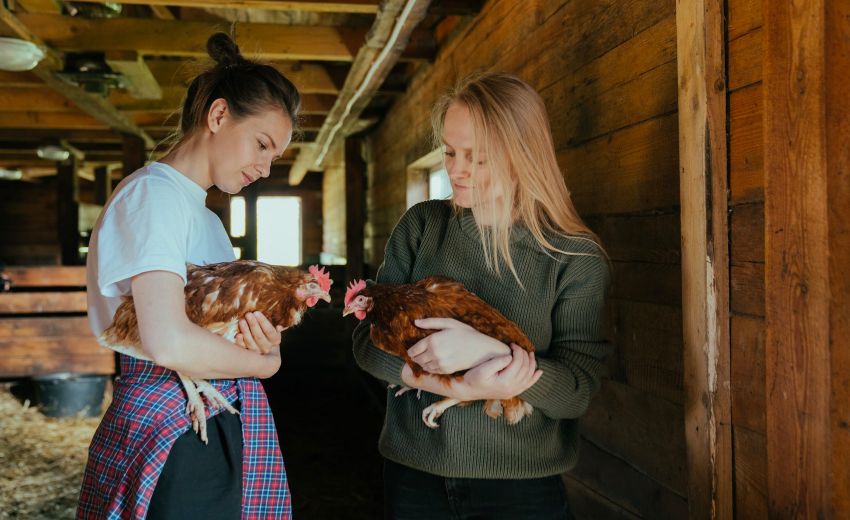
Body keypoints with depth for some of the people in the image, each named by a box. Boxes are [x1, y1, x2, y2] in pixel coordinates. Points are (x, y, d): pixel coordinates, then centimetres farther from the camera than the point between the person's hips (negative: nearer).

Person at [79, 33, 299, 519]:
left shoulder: (207, 218, 19)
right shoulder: (152, 193, -12)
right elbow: (169, 343, -26)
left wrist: (263, 339, -6)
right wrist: (266, 361, -10)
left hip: (220, 426, 9)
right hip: (173, 437, -9)